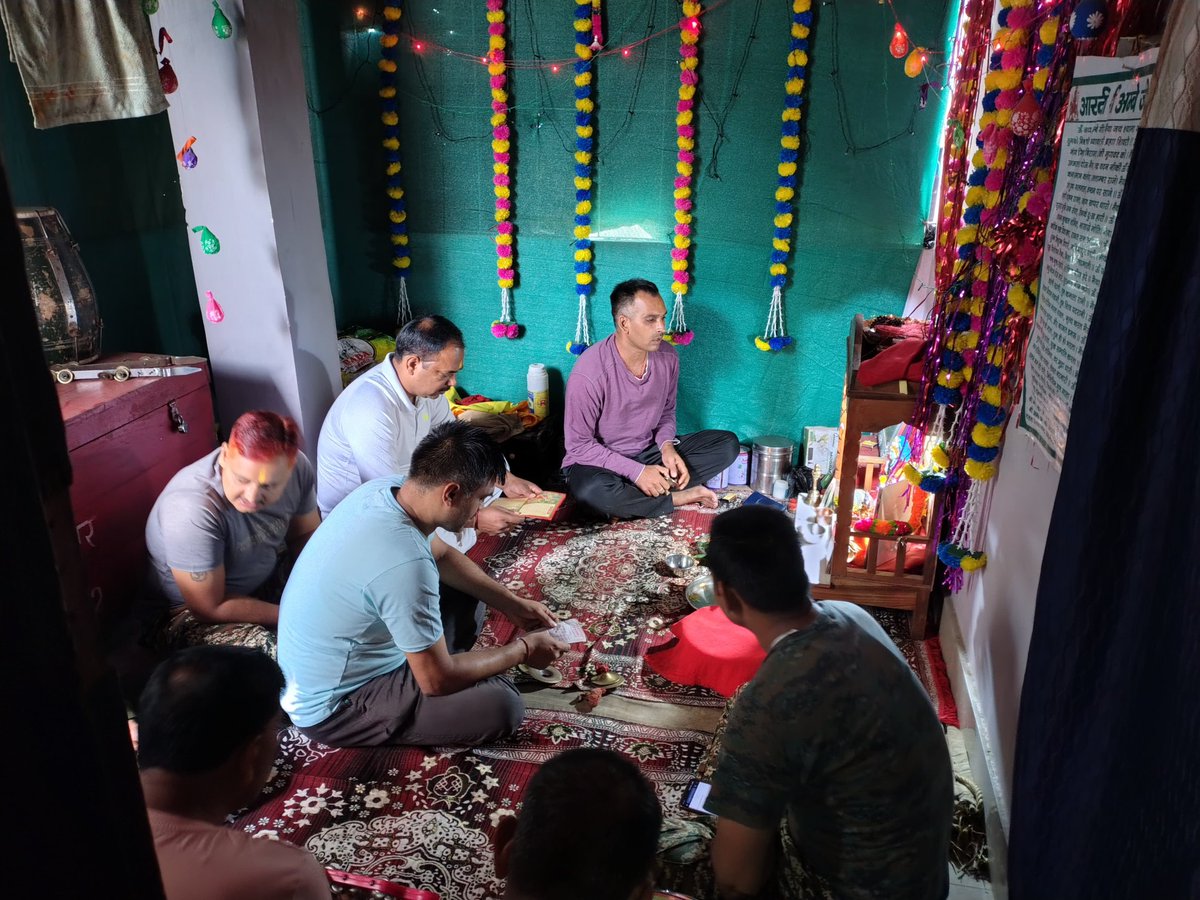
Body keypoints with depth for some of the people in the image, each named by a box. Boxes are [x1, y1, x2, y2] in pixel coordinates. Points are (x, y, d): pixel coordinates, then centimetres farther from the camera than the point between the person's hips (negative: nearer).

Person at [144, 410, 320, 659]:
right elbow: (211, 608, -26)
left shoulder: (297, 466, -19)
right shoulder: (191, 510, -35)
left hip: (268, 577, 6)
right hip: (191, 612, -6)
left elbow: (306, 535, -2)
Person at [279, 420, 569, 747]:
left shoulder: (388, 487, -10)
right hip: (331, 707, -8)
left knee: (467, 599, 14)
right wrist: (522, 650, -11)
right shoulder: (405, 564, -36)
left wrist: (513, 604, 8)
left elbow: (441, 554, 11)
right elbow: (438, 680, -25)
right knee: (502, 705, -18)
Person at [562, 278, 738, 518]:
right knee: (591, 490, -40)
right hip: (602, 462, -5)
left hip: (650, 452, 5)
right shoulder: (588, 374, -24)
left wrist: (667, 446, -13)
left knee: (727, 443, -6)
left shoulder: (667, 357, -7)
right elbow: (579, 444, -18)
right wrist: (636, 472, -25)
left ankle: (659, 487, -17)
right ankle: (677, 497, -16)